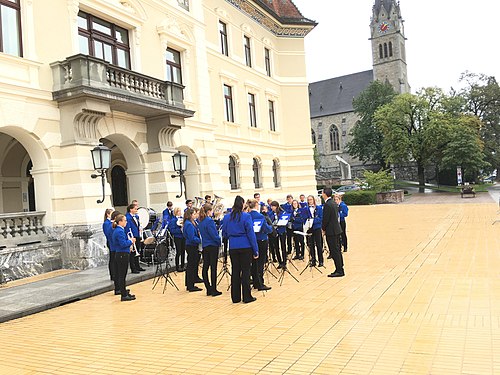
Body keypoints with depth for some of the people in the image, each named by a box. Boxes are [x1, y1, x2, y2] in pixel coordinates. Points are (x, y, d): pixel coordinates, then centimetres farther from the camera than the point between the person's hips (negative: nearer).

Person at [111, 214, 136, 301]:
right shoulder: (120, 231, -18)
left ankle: (118, 289, 32)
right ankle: (124, 295, -5)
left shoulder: (116, 230, 13)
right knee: (122, 275, -7)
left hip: (118, 254, 11)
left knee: (118, 273, 20)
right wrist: (131, 241, -10)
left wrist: (129, 240, 11)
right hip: (123, 255, -11)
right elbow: (123, 244, -24)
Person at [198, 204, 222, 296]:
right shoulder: (210, 221, -17)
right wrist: (219, 241, -2)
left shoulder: (201, 221, 9)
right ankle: (214, 290, 2)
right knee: (213, 268, -2)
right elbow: (214, 235, -20)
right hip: (212, 246, -8)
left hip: (205, 246, 8)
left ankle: (209, 289, 15)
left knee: (205, 267, 8)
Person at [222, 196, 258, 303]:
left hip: (233, 247, 4)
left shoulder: (226, 217, 4)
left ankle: (235, 297, 15)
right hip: (245, 247, -4)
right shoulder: (246, 217, -9)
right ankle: (247, 297, 7)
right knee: (245, 271, 2)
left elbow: (224, 234, 13)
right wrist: (256, 250, -6)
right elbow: (251, 234, -10)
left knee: (235, 271, 9)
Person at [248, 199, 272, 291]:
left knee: (254, 262, 13)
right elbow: (267, 229, -16)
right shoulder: (260, 216, -17)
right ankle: (260, 284, 1)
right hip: (261, 241, -6)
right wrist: (270, 227, 4)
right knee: (260, 262, -1)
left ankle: (255, 283, 21)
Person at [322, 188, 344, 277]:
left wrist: (323, 229, -2)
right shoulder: (333, 203, 11)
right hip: (336, 229, 10)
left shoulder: (327, 205, -19)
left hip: (331, 231, -10)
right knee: (337, 250, 15)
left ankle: (339, 271, 0)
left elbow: (325, 219, -19)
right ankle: (340, 269, 22)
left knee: (334, 251, -4)